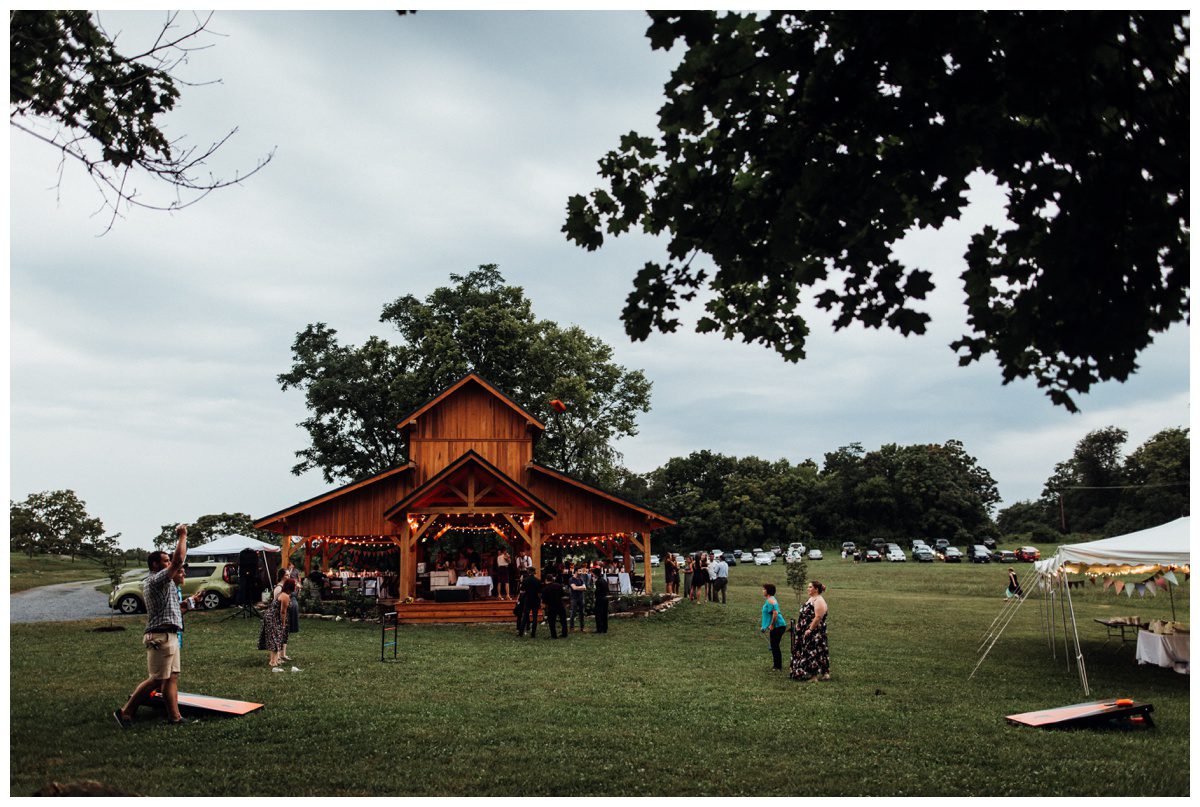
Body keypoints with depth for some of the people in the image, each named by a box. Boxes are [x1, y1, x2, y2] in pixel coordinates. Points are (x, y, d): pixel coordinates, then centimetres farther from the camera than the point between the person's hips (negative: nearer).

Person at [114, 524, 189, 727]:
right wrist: (182, 536, -11)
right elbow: (179, 560, -21)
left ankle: (174, 717, 7)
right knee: (156, 679, -7)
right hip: (161, 636, -10)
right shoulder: (156, 579, -12)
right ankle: (125, 711, 2)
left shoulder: (160, 580, 17)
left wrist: (181, 539, 24)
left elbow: (176, 561, 30)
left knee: (171, 677, 7)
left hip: (170, 636, 10)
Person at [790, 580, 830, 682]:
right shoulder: (811, 599, 14)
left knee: (813, 653, -4)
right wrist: (799, 625, 17)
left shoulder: (819, 601, -16)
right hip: (806, 632, 10)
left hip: (814, 633, -10)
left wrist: (810, 629, -25)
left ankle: (815, 675, 2)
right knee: (808, 653, 14)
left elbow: (818, 617, -24)